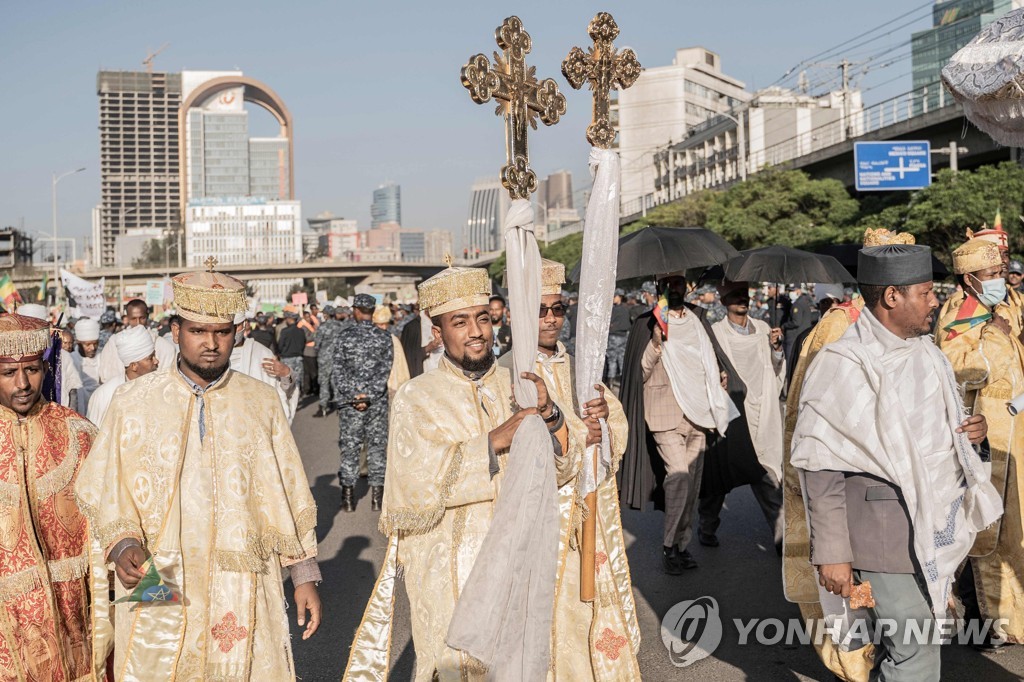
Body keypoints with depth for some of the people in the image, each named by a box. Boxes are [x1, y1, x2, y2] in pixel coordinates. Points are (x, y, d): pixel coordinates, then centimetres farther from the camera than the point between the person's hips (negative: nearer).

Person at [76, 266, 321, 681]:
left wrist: (304, 578, 4)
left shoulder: (261, 403, 4)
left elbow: (288, 496, 6)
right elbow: (104, 495, 5)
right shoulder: (135, 403, 2)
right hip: (157, 593, 0)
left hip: (243, 595, 0)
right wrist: (123, 547, -13)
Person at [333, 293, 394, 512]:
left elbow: (338, 370, -7)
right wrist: (369, 396, -10)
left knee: (349, 447, 6)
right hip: (378, 402, 1)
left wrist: (354, 395, -8)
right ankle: (377, 496, 9)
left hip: (349, 402, -1)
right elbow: (385, 371, -8)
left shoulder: (345, 336, -3)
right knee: (377, 446, 7)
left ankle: (348, 496, 9)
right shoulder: (384, 337, -1)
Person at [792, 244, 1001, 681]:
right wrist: (831, 553, -17)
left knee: (901, 645, 14)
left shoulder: (924, 351, 12)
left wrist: (969, 429, 3)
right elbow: (821, 469, -16)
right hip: (887, 536, -8)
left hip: (936, 527, 8)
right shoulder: (843, 366, -15)